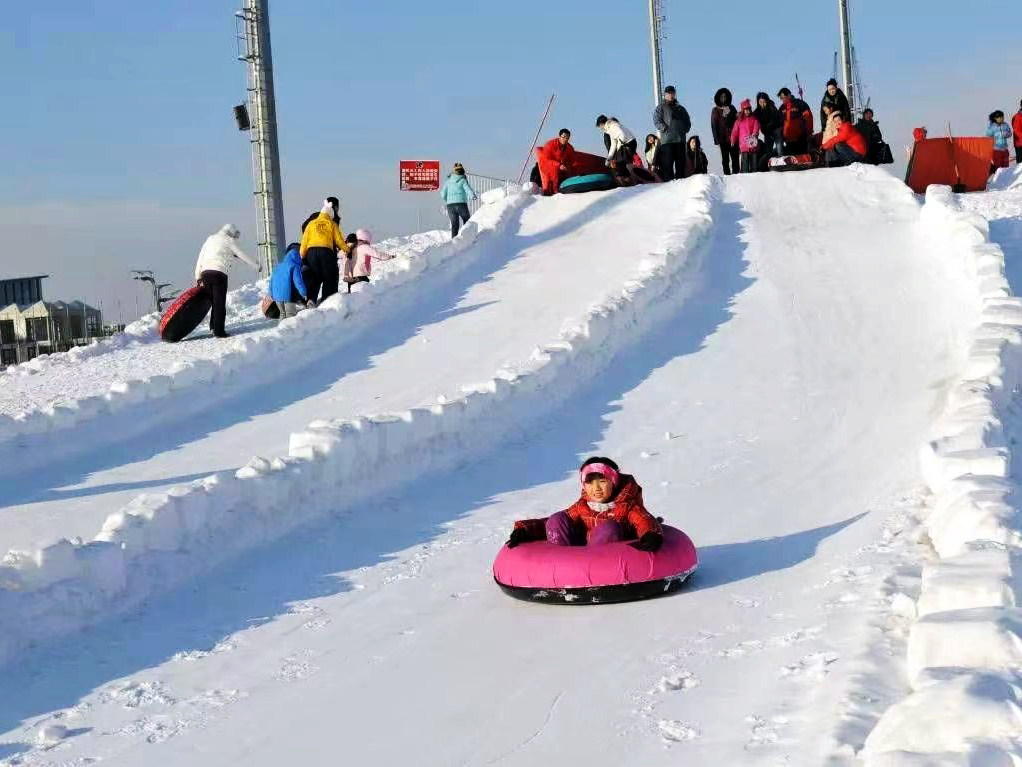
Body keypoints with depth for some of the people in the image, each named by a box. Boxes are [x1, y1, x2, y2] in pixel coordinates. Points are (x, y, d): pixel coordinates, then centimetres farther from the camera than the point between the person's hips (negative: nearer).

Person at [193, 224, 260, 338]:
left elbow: (201, 257, 20)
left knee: (214, 301, 16)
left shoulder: (210, 238, 22)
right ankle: (219, 331, -6)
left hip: (205, 272, 5)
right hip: (219, 273, -5)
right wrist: (257, 267, 20)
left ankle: (213, 326, 15)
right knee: (220, 303, -3)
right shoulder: (229, 241, 7)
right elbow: (242, 256, 9)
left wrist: (198, 276, 22)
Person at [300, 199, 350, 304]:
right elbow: (339, 240, 10)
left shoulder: (312, 224, 16)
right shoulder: (332, 224, 11)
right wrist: (347, 249, 26)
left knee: (313, 277, 6)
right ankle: (326, 300, 0)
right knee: (329, 277, 7)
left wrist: (301, 256, 14)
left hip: (312, 251, 2)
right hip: (326, 251, -2)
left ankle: (311, 299, -10)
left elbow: (304, 241, 11)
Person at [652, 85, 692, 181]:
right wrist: (665, 129, -12)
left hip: (680, 139, 5)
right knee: (668, 163, -11)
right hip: (667, 140, -5)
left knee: (681, 163, 3)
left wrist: (685, 129, 8)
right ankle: (669, 181, -13)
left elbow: (688, 121, 25)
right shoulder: (661, 107, 8)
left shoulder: (680, 108, 22)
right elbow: (657, 121, -3)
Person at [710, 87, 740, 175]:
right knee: (725, 159, -1)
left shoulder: (731, 108, 13)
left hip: (733, 137, 2)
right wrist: (716, 139, -7)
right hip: (723, 138, -2)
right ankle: (727, 174, -1)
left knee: (735, 158, 1)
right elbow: (714, 125, 2)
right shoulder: (715, 110, 6)